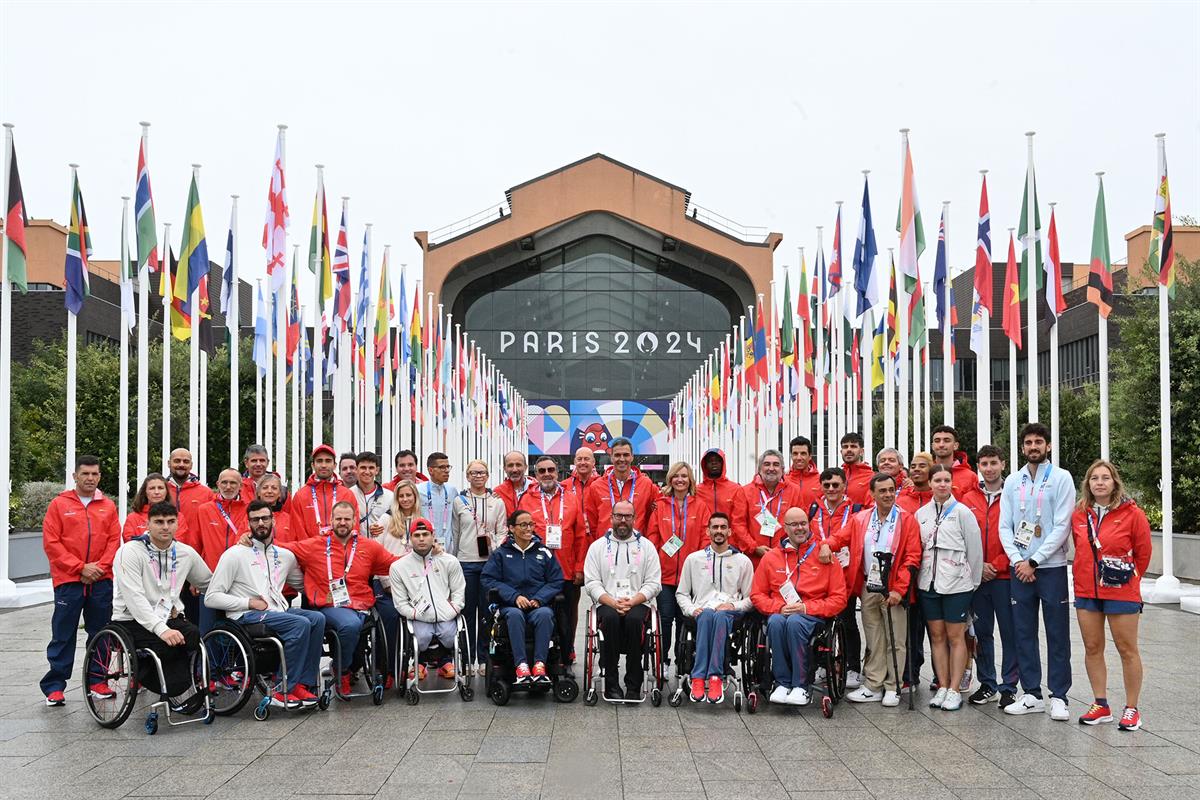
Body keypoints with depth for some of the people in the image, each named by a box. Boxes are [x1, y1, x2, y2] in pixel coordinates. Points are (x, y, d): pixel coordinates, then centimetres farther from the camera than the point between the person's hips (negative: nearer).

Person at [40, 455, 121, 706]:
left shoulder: (108, 506, 10)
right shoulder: (59, 504, 2)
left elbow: (115, 540, 6)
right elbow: (51, 543, -3)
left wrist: (100, 567, -9)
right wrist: (81, 567, -10)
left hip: (101, 581, 3)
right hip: (68, 581, -3)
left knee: (100, 634, 7)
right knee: (63, 636, 0)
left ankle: (97, 681, 17)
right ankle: (54, 686, 7)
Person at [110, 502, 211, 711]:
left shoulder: (186, 553, 9)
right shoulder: (130, 552, -10)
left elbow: (209, 583, 23)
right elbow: (135, 598, -21)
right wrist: (161, 629, -30)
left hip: (169, 617, 5)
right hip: (133, 621, -5)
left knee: (193, 635, -27)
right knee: (167, 645, -31)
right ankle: (181, 693, -11)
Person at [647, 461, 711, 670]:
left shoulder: (700, 506, 5)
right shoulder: (660, 505, 6)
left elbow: (705, 538, 3)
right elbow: (652, 537, 6)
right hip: (664, 572, 0)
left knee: (684, 619, 7)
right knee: (665, 618, -3)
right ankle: (661, 662, 7)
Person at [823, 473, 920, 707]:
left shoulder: (907, 520, -3)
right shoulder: (860, 519, 8)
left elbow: (912, 557, -7)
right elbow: (841, 537, 8)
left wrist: (899, 589, -13)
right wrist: (827, 545, -16)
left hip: (893, 590, -3)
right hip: (868, 588, 3)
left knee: (895, 641, 2)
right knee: (873, 640, 10)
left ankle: (892, 688, 11)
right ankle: (872, 687, 16)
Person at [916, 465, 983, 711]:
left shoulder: (962, 512, -3)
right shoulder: (921, 513, 8)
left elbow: (975, 549, -1)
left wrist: (974, 582, 2)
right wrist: (920, 575, 9)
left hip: (957, 584, -4)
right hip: (928, 583, 4)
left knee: (955, 636, 1)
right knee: (937, 636, 8)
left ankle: (954, 690, 7)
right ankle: (942, 687, 16)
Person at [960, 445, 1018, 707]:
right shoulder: (968, 499, 8)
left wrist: (997, 565, -10)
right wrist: (977, 565, -5)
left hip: (1005, 576, -3)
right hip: (977, 576, 4)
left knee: (1009, 632, 1)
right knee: (982, 632, 10)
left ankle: (1009, 687, 10)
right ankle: (987, 684, 21)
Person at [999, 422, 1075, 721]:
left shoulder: (1061, 478, -2)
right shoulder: (1012, 481, 10)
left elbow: (1062, 526, -9)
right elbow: (1005, 526, 7)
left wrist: (1034, 561, -12)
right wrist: (1018, 561, -8)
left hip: (1051, 567, -4)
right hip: (1020, 568, 4)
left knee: (1057, 635, 1)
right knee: (1024, 634, 7)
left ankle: (1058, 696, 7)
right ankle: (1031, 694, 15)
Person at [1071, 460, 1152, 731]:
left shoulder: (1132, 514, -8)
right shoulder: (1079, 515, 4)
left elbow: (1143, 553, 0)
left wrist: (1129, 578, 7)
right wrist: (1086, 577, 12)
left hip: (1121, 592, -4)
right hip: (1086, 591, 5)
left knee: (1127, 649, 3)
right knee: (1092, 648, 9)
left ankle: (1131, 709, 13)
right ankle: (1101, 705, 20)